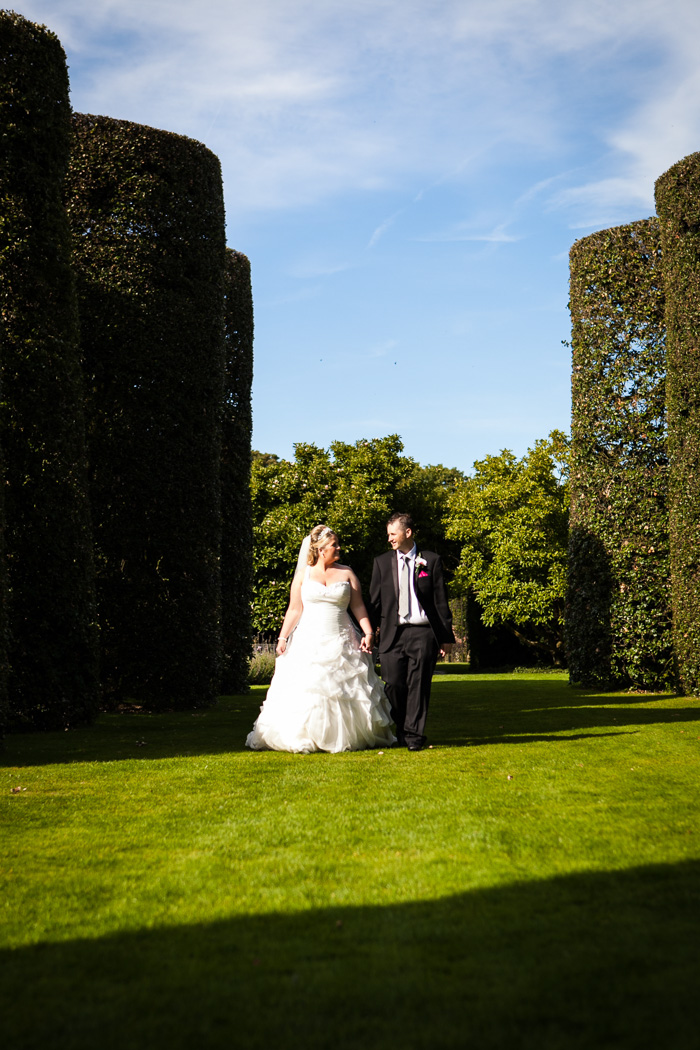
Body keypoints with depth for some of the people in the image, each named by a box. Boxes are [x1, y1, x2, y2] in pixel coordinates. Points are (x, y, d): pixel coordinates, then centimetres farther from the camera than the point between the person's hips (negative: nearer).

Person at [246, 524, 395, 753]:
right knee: (304, 692, -6)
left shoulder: (347, 573, 8)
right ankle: (303, 740, 1)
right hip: (309, 643, -1)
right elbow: (294, 610, 5)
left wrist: (368, 632, -6)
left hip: (341, 644, 1)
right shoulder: (303, 574, 6)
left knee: (346, 692, 0)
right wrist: (283, 638, -2)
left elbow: (358, 606, 6)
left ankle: (347, 738, 10)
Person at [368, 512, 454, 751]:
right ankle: (400, 732, 15)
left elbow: (440, 600, 6)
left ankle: (414, 736, 2)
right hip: (393, 633, 2)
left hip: (423, 633, -2)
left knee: (418, 685, -4)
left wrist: (446, 636, 4)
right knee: (394, 685, -3)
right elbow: (375, 601, 11)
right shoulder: (381, 562, 12)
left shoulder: (431, 561, 6)